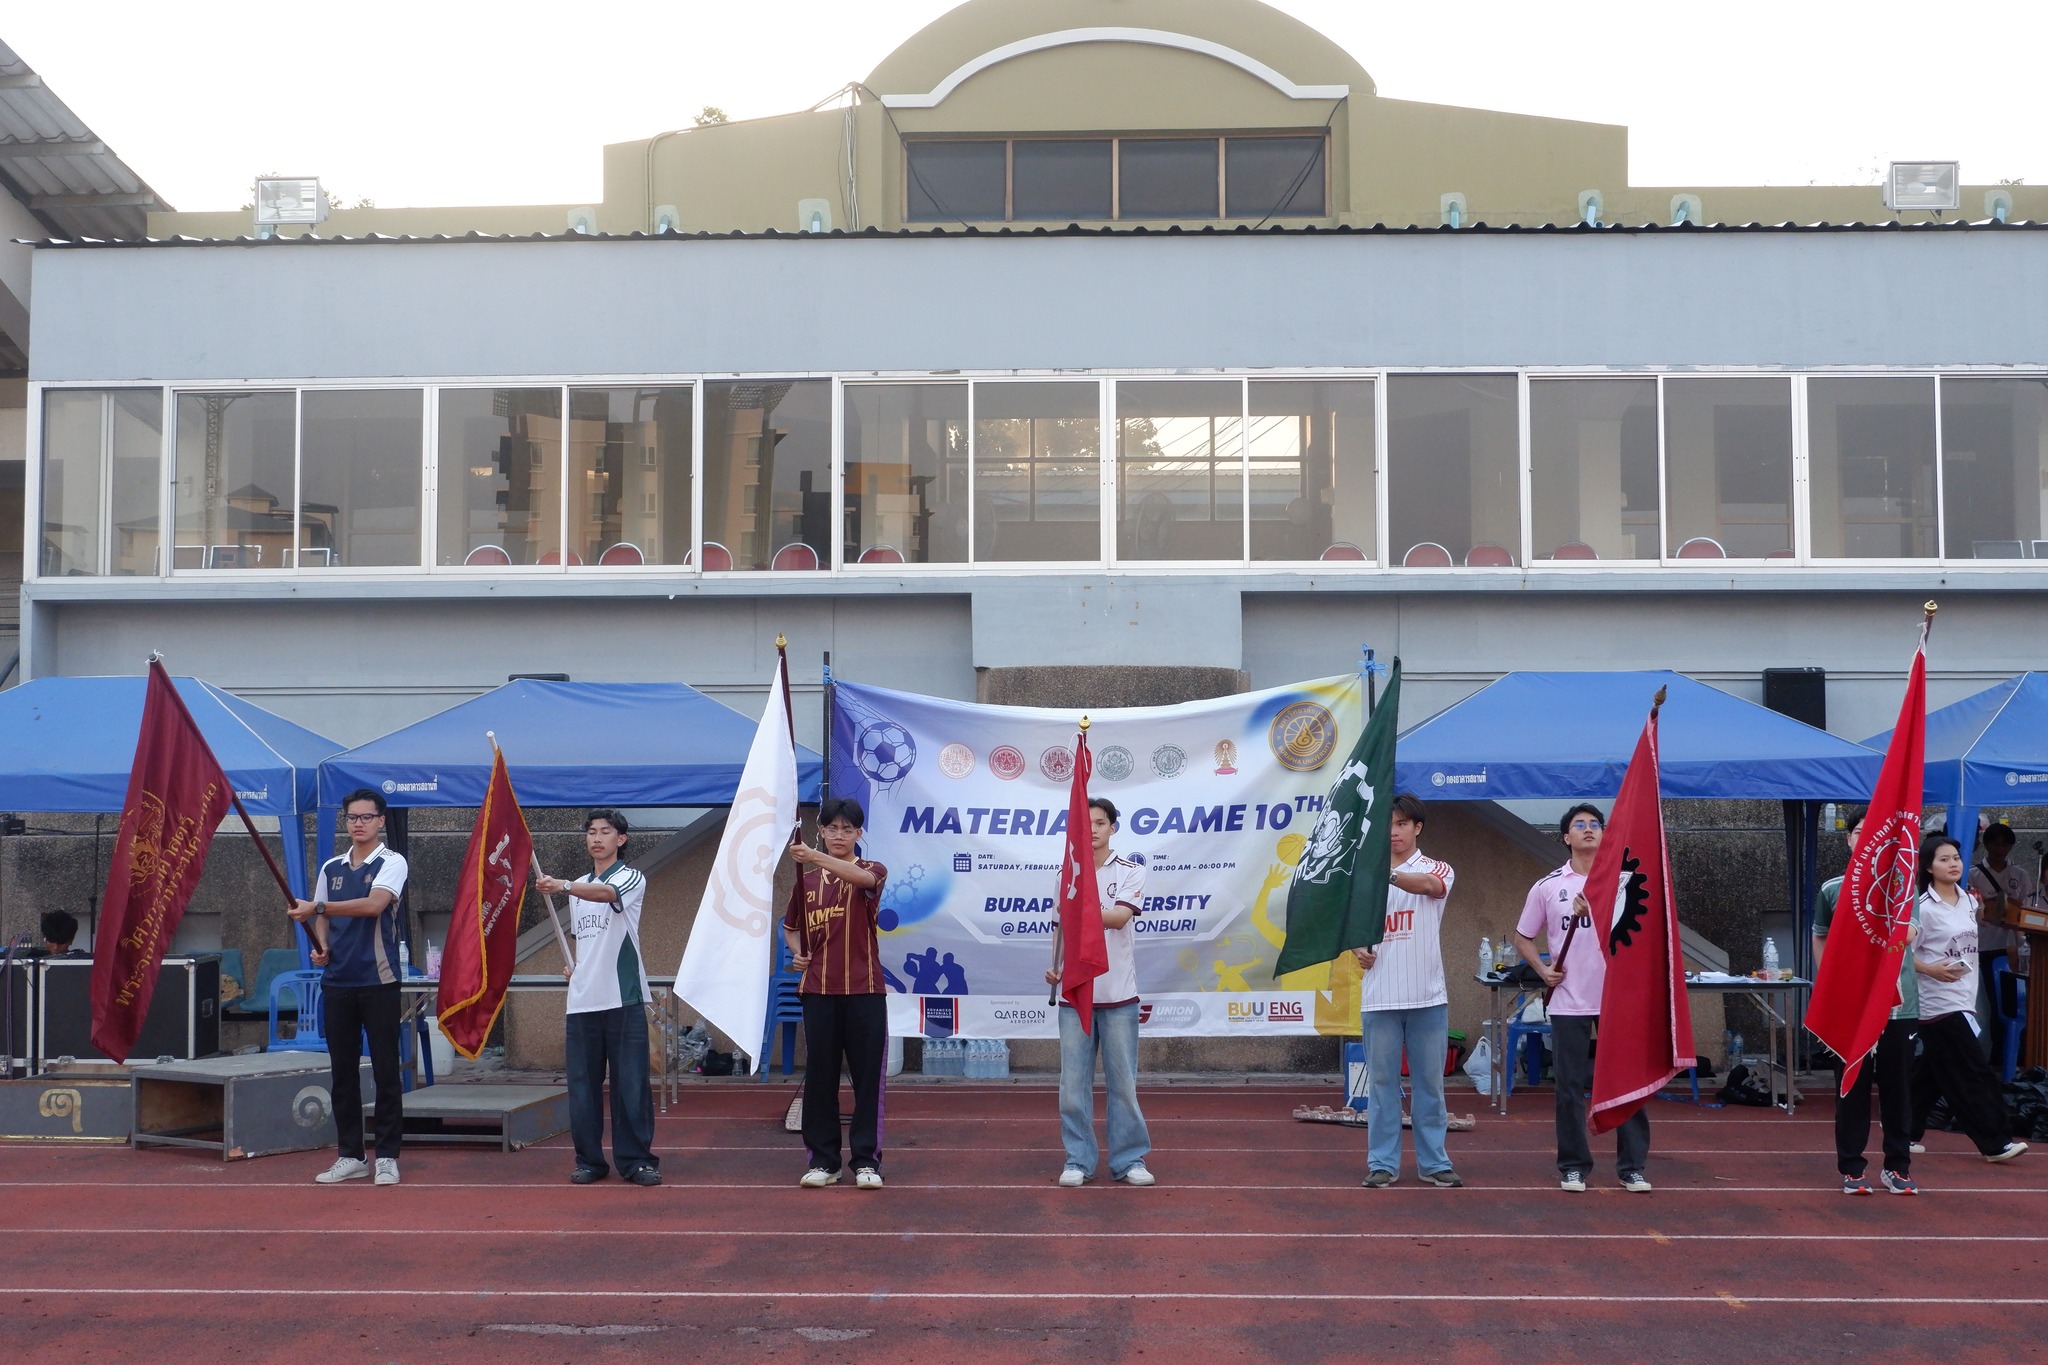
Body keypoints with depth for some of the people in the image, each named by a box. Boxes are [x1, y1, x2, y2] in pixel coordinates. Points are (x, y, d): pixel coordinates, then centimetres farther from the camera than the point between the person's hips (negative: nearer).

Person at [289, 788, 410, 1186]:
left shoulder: (391, 863, -3)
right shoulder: (331, 868, 14)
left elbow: (373, 904, -19)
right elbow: (322, 918, 20)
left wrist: (318, 906, -18)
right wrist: (321, 946, -1)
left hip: (378, 981, -5)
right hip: (337, 981, 5)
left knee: (385, 1071, -2)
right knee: (342, 1072, 8)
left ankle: (387, 1156, 4)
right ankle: (350, 1156, 15)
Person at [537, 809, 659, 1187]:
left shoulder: (631, 878, -2)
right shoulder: (578, 888, 19)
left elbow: (606, 894, -25)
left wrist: (563, 886, -41)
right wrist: (573, 966, 9)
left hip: (624, 998, -6)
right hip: (582, 1000, 6)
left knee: (632, 1082, -4)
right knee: (583, 1084, 5)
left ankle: (636, 1159, 3)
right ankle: (589, 1160, 13)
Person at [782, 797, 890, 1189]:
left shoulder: (873, 872, 1)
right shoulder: (807, 879, 11)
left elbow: (863, 877, -24)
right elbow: (791, 925, 25)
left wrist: (815, 857, -39)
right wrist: (797, 952, 2)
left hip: (864, 991, -3)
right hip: (819, 991, 3)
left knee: (867, 1076, 0)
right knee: (819, 1077, 4)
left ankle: (866, 1160, 6)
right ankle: (823, 1160, 12)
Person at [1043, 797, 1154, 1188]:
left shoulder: (1131, 872, 1)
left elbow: (1118, 917, -15)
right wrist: (1055, 966, -4)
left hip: (1118, 994, -2)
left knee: (1122, 1081, 2)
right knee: (1073, 1081, 2)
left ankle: (1129, 1160, 11)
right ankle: (1078, 1161, 10)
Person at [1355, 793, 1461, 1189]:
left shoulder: (1437, 869, 2)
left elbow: (1432, 885, -23)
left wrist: (1389, 875, -41)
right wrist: (1357, 949, -7)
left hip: (1427, 996, -1)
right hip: (1380, 997, 1)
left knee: (1430, 1083, 5)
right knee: (1381, 1082, 3)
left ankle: (1434, 1163, 13)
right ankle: (1382, 1164, 9)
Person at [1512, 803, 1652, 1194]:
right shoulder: (1547, 887, 5)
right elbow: (1523, 937, 13)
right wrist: (1542, 969, -2)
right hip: (1569, 1003, 0)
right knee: (1570, 1087, 3)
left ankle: (1632, 1166, 10)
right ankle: (1573, 1166, 13)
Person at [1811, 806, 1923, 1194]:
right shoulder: (1833, 889, 4)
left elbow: (1906, 934, -13)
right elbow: (1819, 939, 14)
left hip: (1897, 1003, 0)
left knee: (1897, 1087, 6)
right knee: (1851, 1088, 3)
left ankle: (1897, 1166, 18)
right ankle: (1851, 1168, 12)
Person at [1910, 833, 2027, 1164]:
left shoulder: (1969, 901, 10)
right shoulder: (1924, 908, -13)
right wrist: (1931, 969, -24)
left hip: (1964, 999, 8)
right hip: (1939, 1002, -8)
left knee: (1934, 1070, 13)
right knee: (1972, 1073, -6)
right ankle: (1996, 1142, -2)